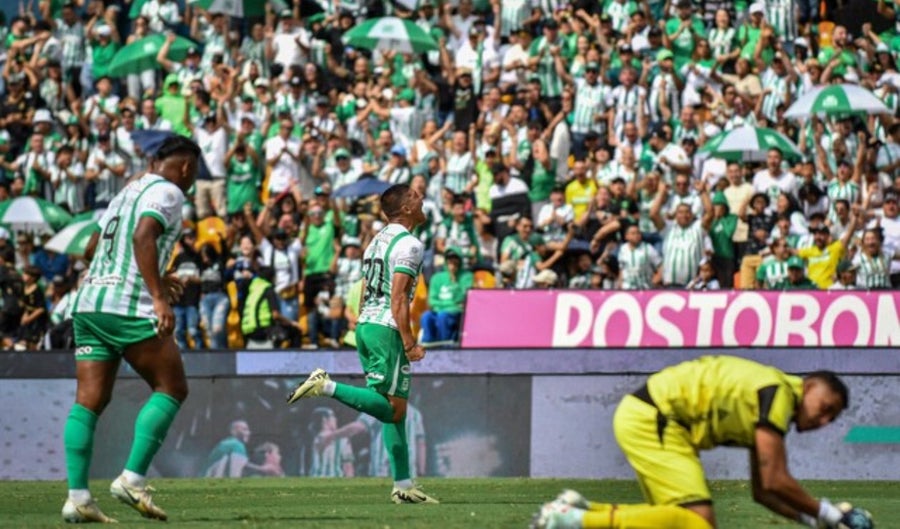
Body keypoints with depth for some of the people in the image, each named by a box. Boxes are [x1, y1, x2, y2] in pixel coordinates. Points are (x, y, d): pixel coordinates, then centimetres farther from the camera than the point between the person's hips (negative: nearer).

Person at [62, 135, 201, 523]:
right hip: (129, 308, -8)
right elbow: (143, 236, -20)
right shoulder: (167, 192, -2)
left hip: (89, 302, 8)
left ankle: (77, 496, -6)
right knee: (172, 389, 1)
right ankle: (132, 479, -9)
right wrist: (158, 296, -25)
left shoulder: (129, 190, 23)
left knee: (89, 401, 3)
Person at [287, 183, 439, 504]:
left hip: (364, 325, 9)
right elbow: (398, 298, -17)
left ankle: (403, 486, 10)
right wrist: (409, 343, -16)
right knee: (392, 408, -11)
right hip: (387, 329, -9)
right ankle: (327, 387, -22)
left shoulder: (377, 241, 20)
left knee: (395, 409, 11)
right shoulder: (408, 244, -8)